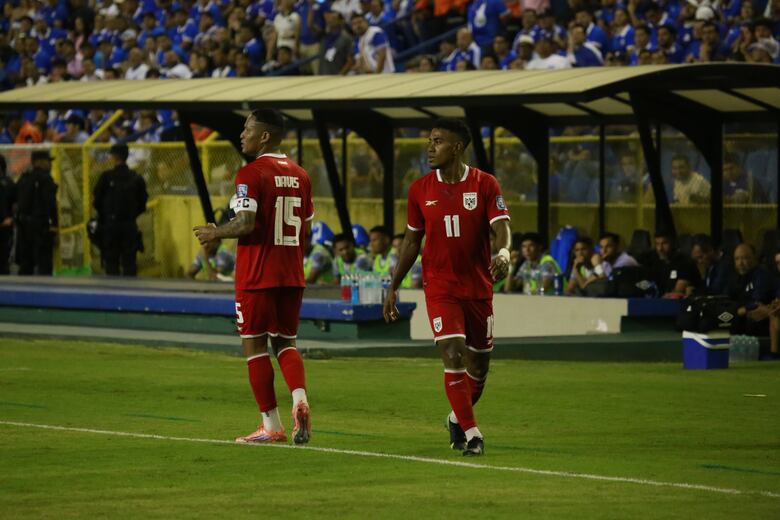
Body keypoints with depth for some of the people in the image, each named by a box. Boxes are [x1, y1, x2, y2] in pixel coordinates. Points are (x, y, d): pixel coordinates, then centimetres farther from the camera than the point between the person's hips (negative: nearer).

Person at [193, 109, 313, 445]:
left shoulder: (251, 174, -12)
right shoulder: (299, 175, 10)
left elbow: (246, 225, -20)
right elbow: (306, 228, 14)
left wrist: (214, 233, -4)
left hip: (257, 277, -6)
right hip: (292, 275, 6)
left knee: (254, 344, 4)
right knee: (285, 343, 14)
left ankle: (271, 425, 3)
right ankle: (300, 400, -12)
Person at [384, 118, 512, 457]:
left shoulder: (485, 185, -3)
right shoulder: (421, 190, 3)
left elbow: (500, 226, -14)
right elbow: (412, 241, 11)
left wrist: (503, 254, -36)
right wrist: (393, 287, 10)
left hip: (478, 286, 1)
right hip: (440, 286, -1)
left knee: (479, 364, 10)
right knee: (453, 356, -16)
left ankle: (458, 418, 37)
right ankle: (470, 433, -10)